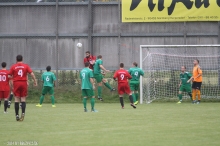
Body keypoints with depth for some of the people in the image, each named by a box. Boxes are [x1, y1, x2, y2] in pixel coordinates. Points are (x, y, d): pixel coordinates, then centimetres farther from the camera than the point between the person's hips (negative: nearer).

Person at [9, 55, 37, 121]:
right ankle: (23, 113, -13)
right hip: (24, 83, 0)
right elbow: (32, 74, -4)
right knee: (23, 99, 6)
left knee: (16, 100, 2)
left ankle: (17, 115, 1)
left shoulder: (13, 66, 3)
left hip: (16, 83, 0)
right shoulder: (26, 66, 4)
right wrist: (35, 81, 3)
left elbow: (10, 76, 1)